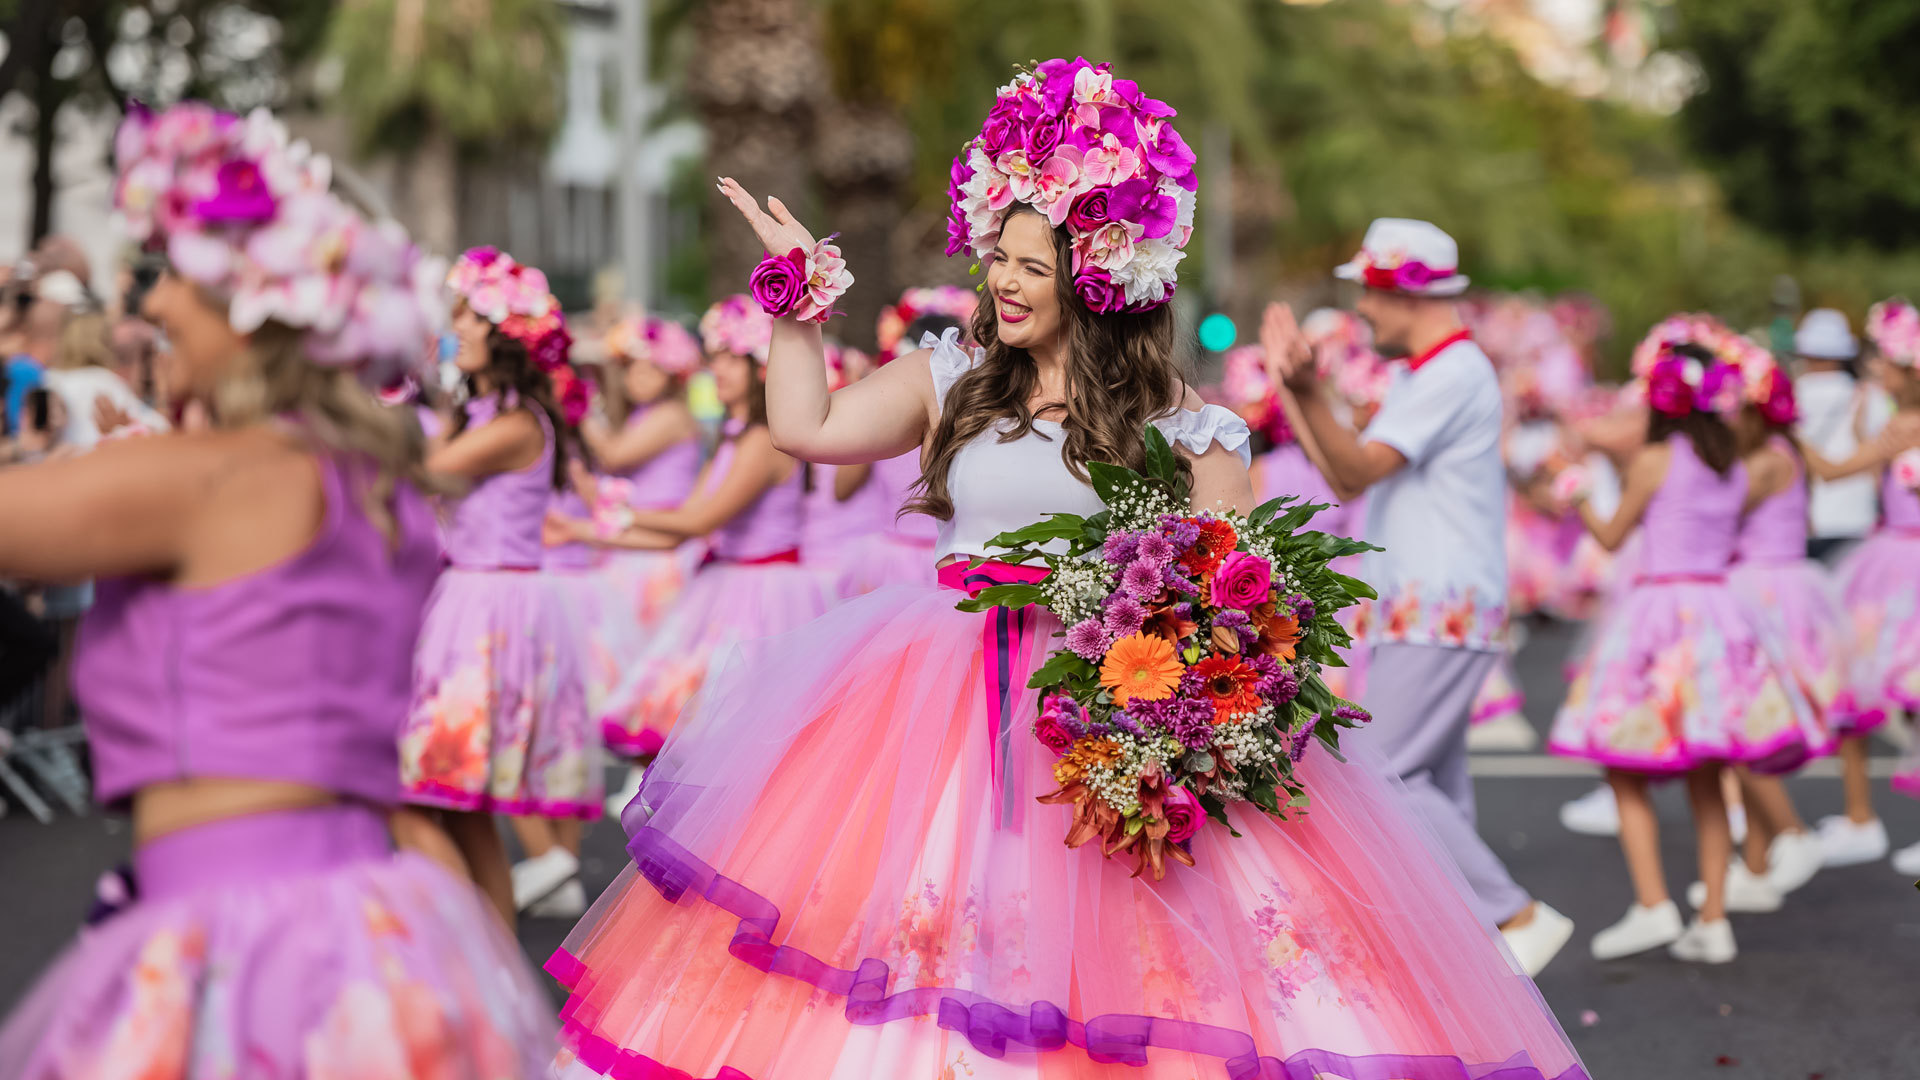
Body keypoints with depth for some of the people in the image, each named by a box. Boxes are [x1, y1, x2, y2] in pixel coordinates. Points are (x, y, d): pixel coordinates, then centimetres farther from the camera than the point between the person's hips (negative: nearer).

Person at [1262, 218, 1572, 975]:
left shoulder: (1453, 375, -14)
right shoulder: (1423, 374, 19)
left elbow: (1356, 472, -22)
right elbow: (1348, 477, 19)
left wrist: (1308, 394, -37)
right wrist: (1291, 386, 21)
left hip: (1443, 617, -10)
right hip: (1425, 613, 10)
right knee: (1434, 784, 10)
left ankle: (1518, 916, -9)